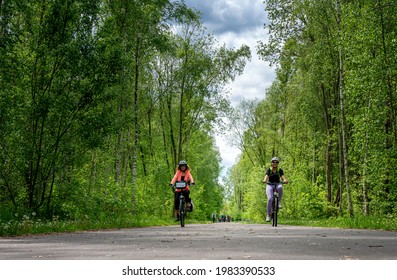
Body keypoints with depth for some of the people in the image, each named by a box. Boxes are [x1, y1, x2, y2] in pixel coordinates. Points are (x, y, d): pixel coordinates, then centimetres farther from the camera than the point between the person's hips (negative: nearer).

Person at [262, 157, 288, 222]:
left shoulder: (280, 170, 1)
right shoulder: (269, 169, -2)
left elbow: (283, 176, -15)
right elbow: (266, 176, -20)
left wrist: (285, 180, -39)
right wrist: (265, 180, -43)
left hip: (277, 184, 1)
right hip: (270, 185, -1)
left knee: (280, 187, -38)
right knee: (270, 199, -23)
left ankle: (279, 201, -18)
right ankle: (268, 215, -12)